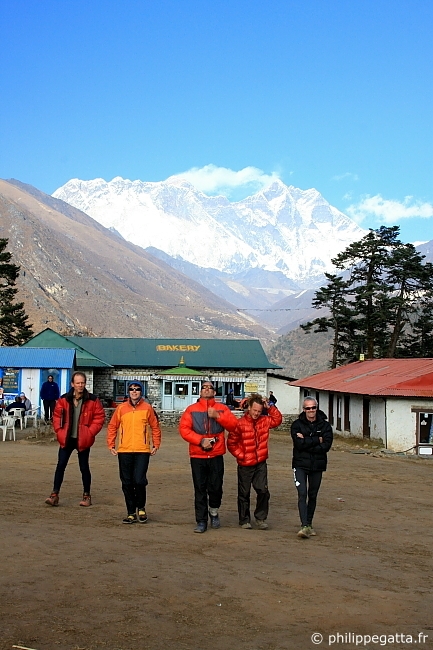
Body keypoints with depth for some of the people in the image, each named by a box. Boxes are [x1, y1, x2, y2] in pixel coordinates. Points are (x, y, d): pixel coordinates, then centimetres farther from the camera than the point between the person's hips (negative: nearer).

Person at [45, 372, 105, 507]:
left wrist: (90, 433, -11)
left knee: (84, 467, 7)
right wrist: (59, 431, -3)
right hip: (66, 439, 2)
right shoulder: (64, 399, 1)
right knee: (60, 465, 0)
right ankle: (54, 495, 5)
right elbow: (57, 416, 8)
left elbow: (99, 417, -4)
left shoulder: (93, 400, -6)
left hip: (83, 440, -2)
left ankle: (86, 496, 19)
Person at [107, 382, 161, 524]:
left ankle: (141, 507, 15)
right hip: (124, 451, 2)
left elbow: (155, 427, 8)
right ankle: (131, 512, 20)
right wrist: (111, 445, 4)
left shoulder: (147, 408, 1)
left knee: (139, 480, -11)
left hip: (142, 451, -2)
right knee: (127, 483, 7)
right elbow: (112, 427, 9)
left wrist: (156, 445, 4)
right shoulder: (121, 408, 4)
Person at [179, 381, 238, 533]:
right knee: (200, 489, 2)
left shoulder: (222, 408, 8)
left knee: (216, 487, 3)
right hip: (197, 456, 0)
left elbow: (233, 425, -3)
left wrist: (218, 416, -15)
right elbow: (184, 429, -4)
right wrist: (200, 440, -13)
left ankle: (214, 511, 30)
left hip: (216, 455, 0)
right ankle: (201, 521, 10)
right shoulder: (191, 409, 6)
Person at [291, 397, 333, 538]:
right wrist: (317, 440, -13)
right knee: (302, 494, -13)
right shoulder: (297, 425, -2)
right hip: (300, 464, -2)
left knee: (312, 495, 11)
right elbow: (299, 444, -15)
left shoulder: (325, 425, 1)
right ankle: (304, 526, -18)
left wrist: (306, 442, -16)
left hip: (317, 465, 2)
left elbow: (326, 446, -12)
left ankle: (309, 524, 25)